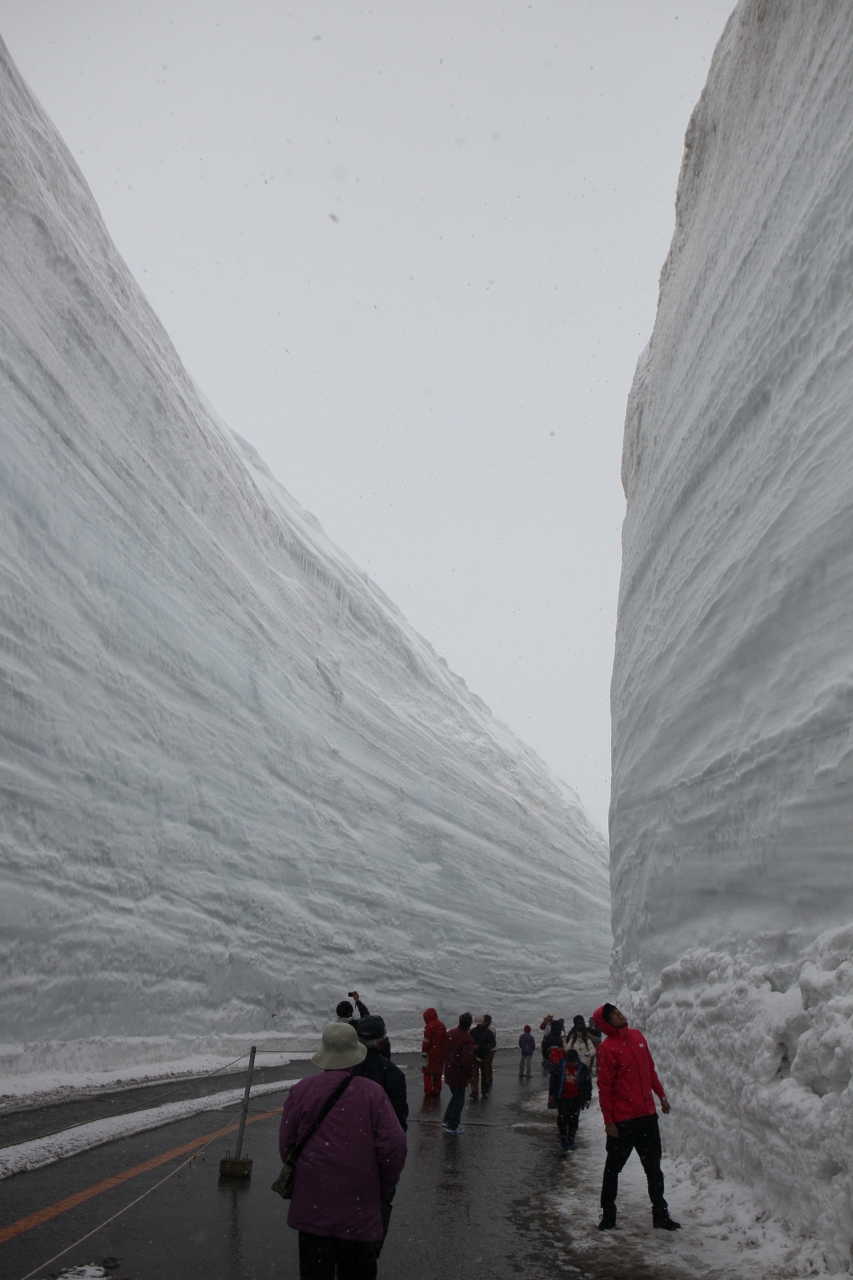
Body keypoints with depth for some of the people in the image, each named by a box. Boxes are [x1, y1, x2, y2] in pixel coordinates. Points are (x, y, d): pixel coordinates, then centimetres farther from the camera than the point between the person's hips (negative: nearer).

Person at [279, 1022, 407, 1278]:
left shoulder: (301, 1089, -7)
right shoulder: (372, 1092, -11)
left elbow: (286, 1143, 1)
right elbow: (394, 1144, -12)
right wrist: (383, 1190, 5)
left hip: (311, 1205, 1)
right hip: (359, 1209, -1)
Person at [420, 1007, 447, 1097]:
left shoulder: (429, 1026, -15)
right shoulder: (442, 1026, 9)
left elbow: (426, 1042, -17)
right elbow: (445, 1040, 15)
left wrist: (424, 1053, -14)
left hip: (431, 1053, -7)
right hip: (440, 1053, 7)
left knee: (428, 1073, 3)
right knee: (438, 1073, 14)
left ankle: (428, 1091, 1)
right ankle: (437, 1091, 16)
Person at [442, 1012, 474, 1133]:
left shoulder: (450, 1033, 0)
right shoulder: (467, 1039, -26)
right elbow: (467, 1060, -26)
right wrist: (469, 1073, -10)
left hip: (449, 1072, 7)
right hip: (460, 1075, -7)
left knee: (455, 1096, 24)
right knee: (459, 1100, 8)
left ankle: (446, 1120, 24)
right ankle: (452, 1127, 14)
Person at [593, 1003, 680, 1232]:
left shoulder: (637, 1036, 6)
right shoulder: (607, 1048, -14)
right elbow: (605, 1086, -13)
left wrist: (661, 1095, 15)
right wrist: (608, 1120, -14)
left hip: (647, 1114, 6)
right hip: (622, 1120, -6)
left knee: (653, 1167, 14)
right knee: (613, 1168, 7)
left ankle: (660, 1214, 25)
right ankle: (608, 1214, 19)